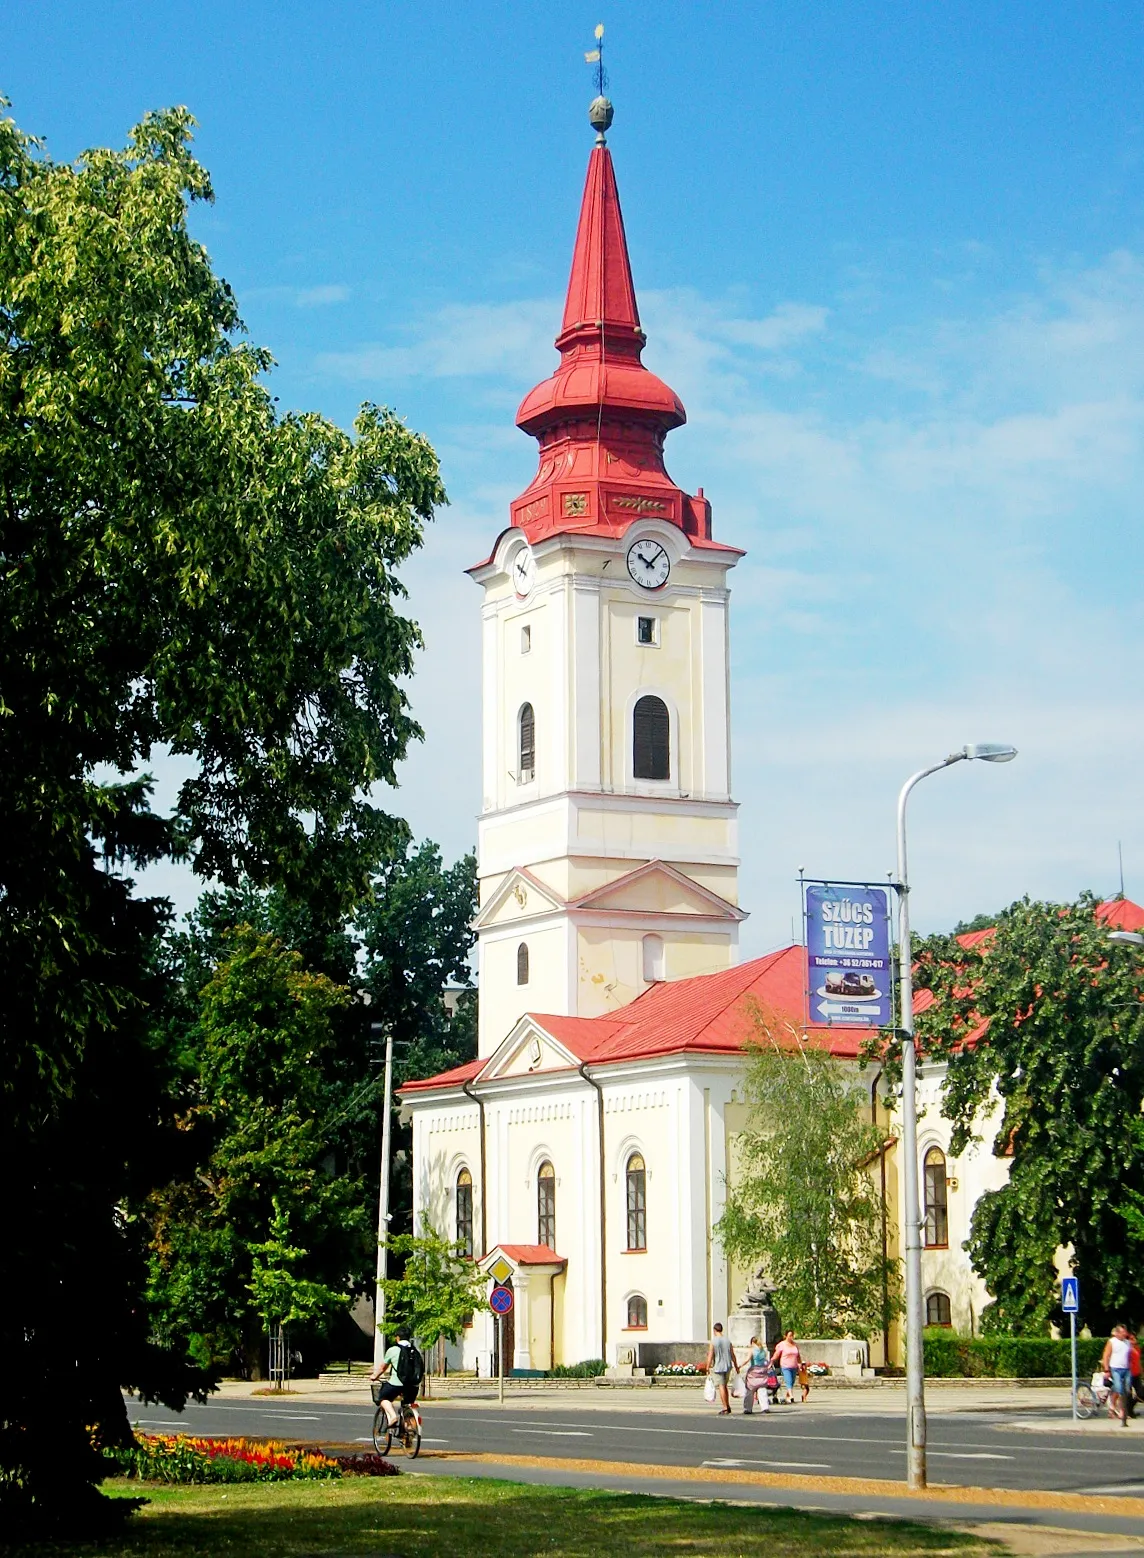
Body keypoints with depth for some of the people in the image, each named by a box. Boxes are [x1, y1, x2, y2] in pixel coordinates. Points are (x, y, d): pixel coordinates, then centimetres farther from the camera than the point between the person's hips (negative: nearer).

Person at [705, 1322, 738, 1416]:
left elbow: (710, 1356, -12)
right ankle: (728, 1406, 19)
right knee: (725, 1386, 19)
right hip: (728, 1366, 5)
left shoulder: (713, 1341, -11)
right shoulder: (727, 1340, 3)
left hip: (718, 1367, -5)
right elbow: (732, 1355, 7)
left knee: (721, 1387, -3)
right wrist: (736, 1366, 18)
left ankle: (725, 1408, -6)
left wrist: (708, 1368, -6)